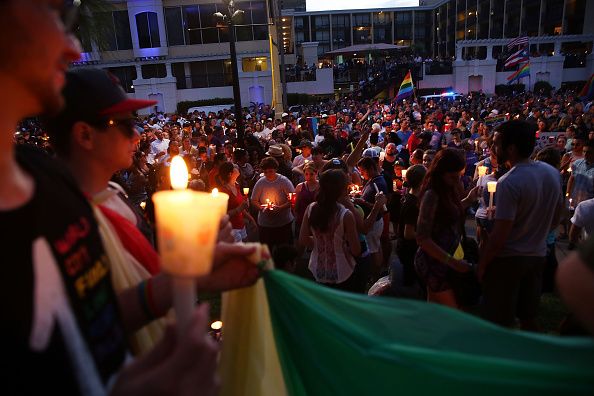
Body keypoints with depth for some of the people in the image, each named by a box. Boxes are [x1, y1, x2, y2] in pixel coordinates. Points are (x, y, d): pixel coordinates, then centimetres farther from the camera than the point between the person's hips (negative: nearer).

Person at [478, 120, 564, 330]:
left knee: (501, 322, 8)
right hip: (537, 255, 7)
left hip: (508, 259, -7)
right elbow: (555, 219, 12)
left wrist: (482, 264, -10)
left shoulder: (509, 183, -24)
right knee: (528, 317, 22)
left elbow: (500, 236, -23)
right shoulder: (552, 172, 0)